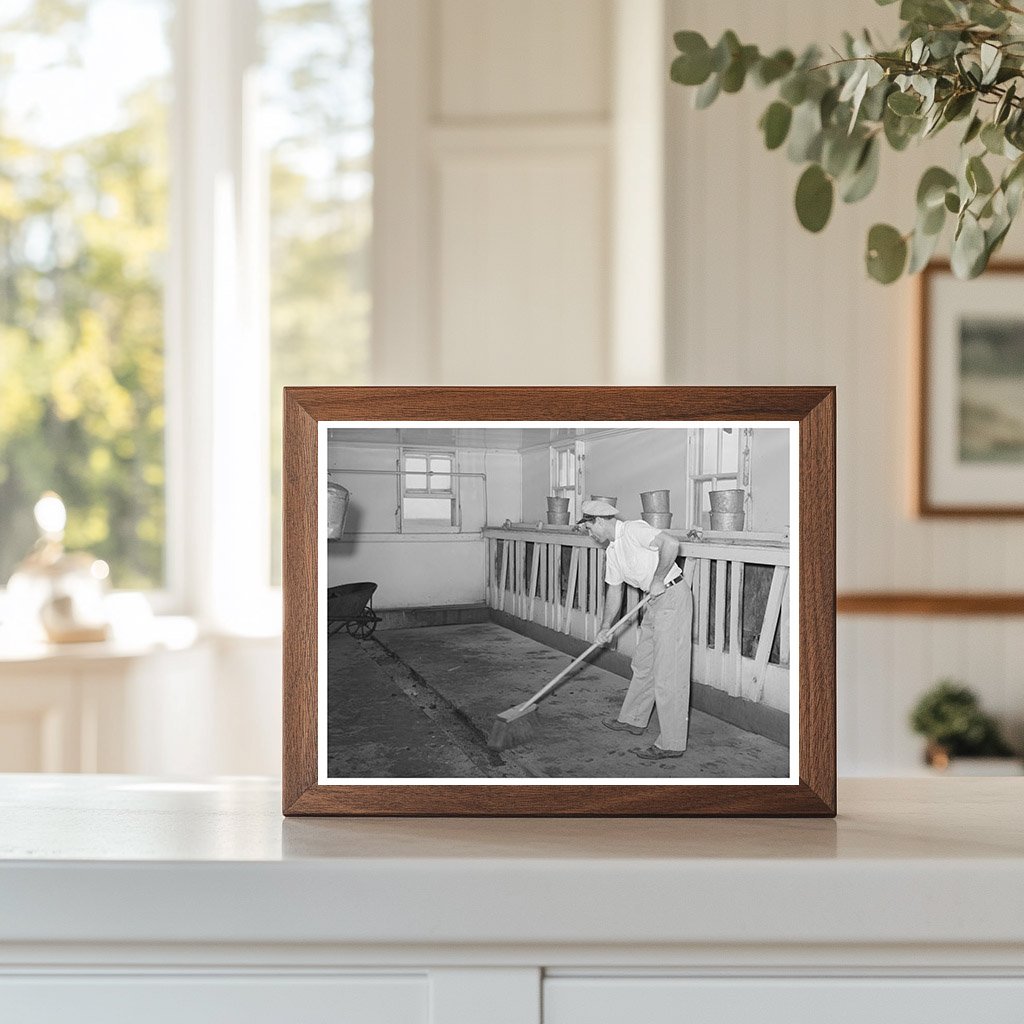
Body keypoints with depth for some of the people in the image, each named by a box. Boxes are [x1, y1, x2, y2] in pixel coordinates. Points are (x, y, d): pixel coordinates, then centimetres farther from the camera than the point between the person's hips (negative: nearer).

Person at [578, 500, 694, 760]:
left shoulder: (633, 530, -15)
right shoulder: (612, 552, 14)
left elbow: (671, 544, -28)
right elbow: (614, 591, 21)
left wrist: (658, 580, -21)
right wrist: (606, 628, 17)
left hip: (673, 596, -10)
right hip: (656, 602, 10)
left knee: (668, 673, -8)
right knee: (643, 665, 22)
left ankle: (672, 744, -4)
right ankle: (634, 720, 39)